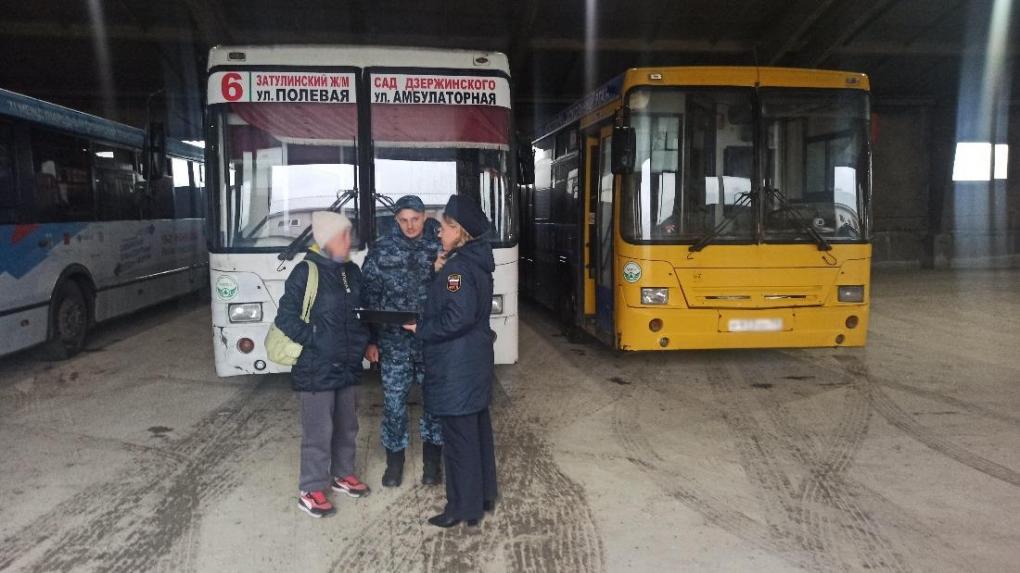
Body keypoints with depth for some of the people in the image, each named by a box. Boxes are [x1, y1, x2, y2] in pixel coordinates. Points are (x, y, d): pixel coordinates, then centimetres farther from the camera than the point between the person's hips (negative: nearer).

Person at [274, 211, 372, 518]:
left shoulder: (351, 271, 6)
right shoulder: (305, 273, -15)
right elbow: (286, 318, -15)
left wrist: (365, 341, 6)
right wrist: (316, 340, -17)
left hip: (348, 365, 7)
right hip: (315, 369, -7)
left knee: (347, 425, 18)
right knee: (318, 431, 0)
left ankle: (342, 474, 37)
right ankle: (310, 491, 15)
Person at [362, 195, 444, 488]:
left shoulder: (440, 247, -1)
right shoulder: (380, 252, 0)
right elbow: (369, 298, 3)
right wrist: (370, 340, 1)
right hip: (393, 342, 0)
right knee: (394, 401, 6)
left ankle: (431, 461, 26)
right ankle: (394, 461, 25)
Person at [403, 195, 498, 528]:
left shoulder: (458, 267, -19)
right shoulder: (475, 262, 10)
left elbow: (458, 316, -27)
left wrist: (422, 329, -14)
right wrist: (438, 272, 2)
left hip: (456, 367, -10)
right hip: (475, 361, 10)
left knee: (459, 437, 0)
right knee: (477, 430, 17)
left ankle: (464, 507, 11)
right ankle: (484, 495, 29)